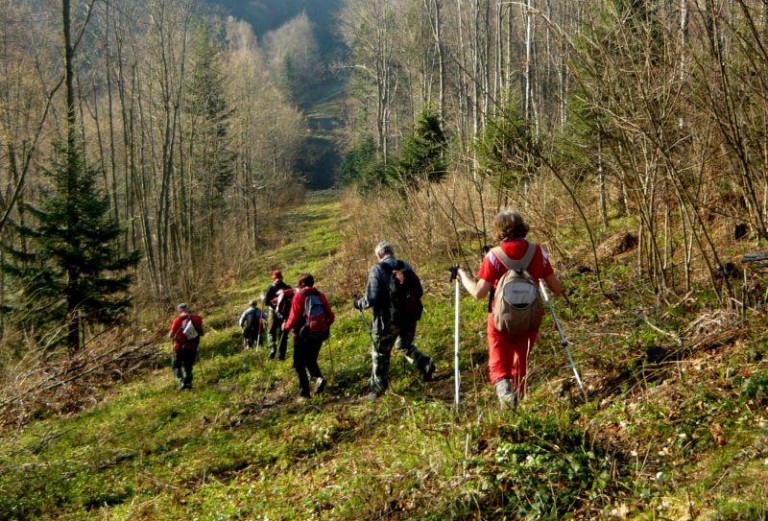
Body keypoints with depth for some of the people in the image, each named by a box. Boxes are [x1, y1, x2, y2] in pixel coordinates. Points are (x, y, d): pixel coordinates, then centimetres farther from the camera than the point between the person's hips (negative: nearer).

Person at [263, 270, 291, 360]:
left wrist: (263, 297, 11)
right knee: (282, 334, 9)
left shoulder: (271, 288, -8)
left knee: (272, 332, 13)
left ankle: (272, 348, -9)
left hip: (274, 312, -2)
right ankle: (281, 354, 7)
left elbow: (266, 302, -9)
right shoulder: (288, 288, -2)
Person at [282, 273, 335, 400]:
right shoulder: (321, 296, 5)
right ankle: (318, 377, -5)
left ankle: (304, 391, 1)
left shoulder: (299, 296, -7)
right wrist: (324, 325, 24)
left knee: (299, 363, 8)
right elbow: (331, 317, 4)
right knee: (311, 360, 21)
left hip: (303, 335, -4)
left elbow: (294, 318, -11)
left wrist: (286, 327, 7)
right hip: (320, 334, 4)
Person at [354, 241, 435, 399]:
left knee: (380, 354, 10)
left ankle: (378, 389, 17)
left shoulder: (377, 270, -12)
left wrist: (359, 303, 1)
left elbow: (372, 299, -19)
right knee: (404, 345, 29)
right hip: (409, 318, 5)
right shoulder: (405, 266, 3)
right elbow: (419, 292, 7)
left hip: (388, 320, -5)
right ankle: (425, 364, 9)